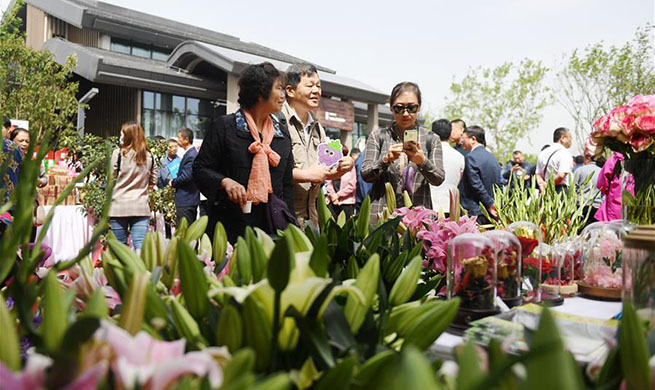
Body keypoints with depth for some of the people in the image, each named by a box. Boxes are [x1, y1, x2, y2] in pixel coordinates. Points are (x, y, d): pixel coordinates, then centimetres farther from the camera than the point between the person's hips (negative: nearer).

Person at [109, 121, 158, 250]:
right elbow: (153, 183, 9)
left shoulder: (118, 153, -6)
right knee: (140, 245, -2)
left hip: (119, 206, -2)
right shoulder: (149, 156, 5)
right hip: (141, 207, 2)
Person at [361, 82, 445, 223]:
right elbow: (365, 175, 0)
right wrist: (386, 160, -17)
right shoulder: (378, 136, 6)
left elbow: (438, 179, 0)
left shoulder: (431, 139, 8)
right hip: (381, 214, 0)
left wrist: (423, 162, -19)